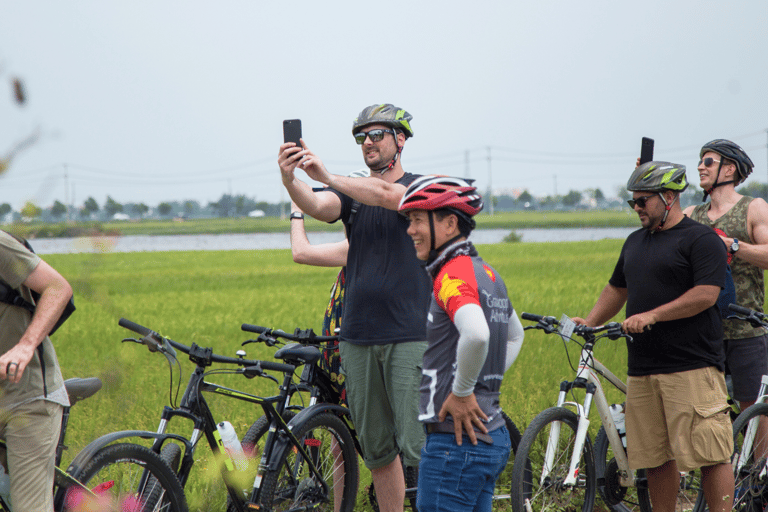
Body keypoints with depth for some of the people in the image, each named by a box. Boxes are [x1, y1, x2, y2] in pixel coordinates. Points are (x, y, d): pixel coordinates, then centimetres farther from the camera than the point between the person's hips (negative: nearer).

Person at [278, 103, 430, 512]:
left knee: (419, 448, -10)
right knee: (376, 449, 8)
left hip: (409, 336, -5)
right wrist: (290, 180, -31)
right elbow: (318, 206, -9)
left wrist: (326, 176, -34)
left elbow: (387, 196, -22)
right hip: (357, 336, 5)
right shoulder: (352, 192, 14)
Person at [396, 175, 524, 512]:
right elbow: (515, 335, 33)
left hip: (456, 438, -10)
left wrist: (461, 393, -22)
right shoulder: (487, 273, 16)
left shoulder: (454, 274, -15)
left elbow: (476, 333, -35)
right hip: (492, 436, 10)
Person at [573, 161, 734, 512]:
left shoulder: (701, 240, -4)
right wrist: (590, 321, 12)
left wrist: (652, 315, -19)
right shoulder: (635, 241, 20)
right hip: (643, 369, 7)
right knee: (656, 457, 8)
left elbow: (706, 295, -14)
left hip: (692, 368, -7)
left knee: (711, 456, -9)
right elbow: (616, 289, 29)